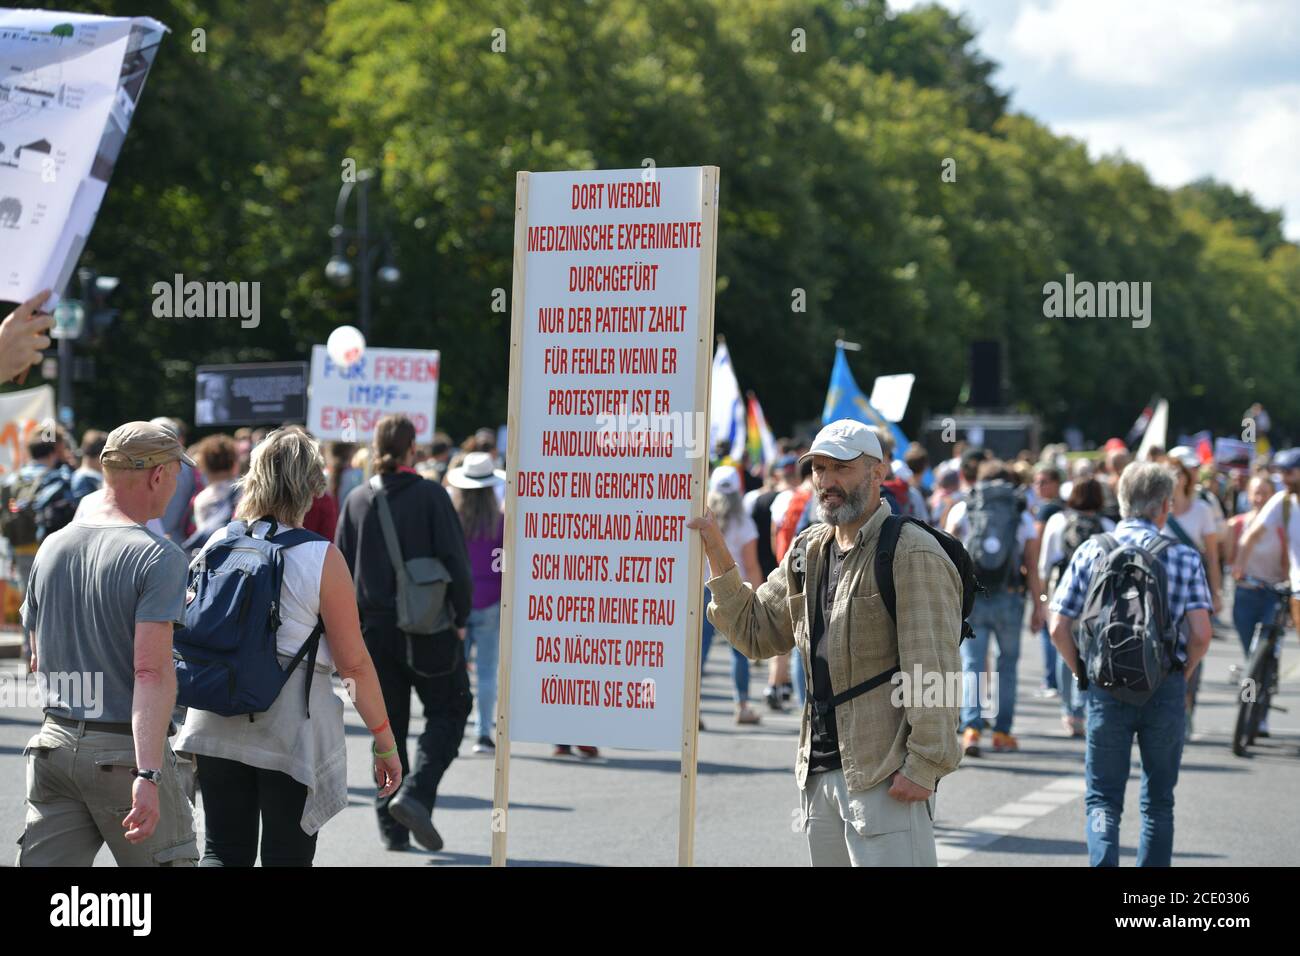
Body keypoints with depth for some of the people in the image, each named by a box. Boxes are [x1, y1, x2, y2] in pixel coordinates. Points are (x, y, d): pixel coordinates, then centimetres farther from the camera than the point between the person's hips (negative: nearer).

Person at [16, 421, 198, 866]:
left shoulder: (52, 546, 8)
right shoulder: (157, 556, -12)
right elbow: (152, 670, -22)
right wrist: (147, 774, -27)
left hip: (55, 742, 6)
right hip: (124, 753, -6)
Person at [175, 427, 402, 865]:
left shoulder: (217, 544, 1)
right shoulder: (322, 558, -12)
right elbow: (353, 663, -10)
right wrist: (384, 739, -1)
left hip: (217, 726, 4)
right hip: (292, 731, -4)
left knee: (224, 851, 10)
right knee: (287, 857, 7)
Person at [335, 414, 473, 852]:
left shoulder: (357, 500, 4)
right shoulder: (430, 495, -8)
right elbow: (455, 561, -11)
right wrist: (461, 618, 0)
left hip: (374, 629, 4)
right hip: (427, 627, -4)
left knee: (388, 723, 12)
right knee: (448, 710, 9)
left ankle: (391, 826, 11)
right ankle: (415, 794, -12)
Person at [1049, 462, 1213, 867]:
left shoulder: (1091, 551, -1)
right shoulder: (1185, 557, -3)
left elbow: (1059, 629, -4)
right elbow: (1200, 634, -10)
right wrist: (1182, 674, 7)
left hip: (1105, 689, 0)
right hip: (1165, 689, 0)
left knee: (1103, 798, 7)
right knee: (1158, 802, 15)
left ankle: (1103, 861, -16)